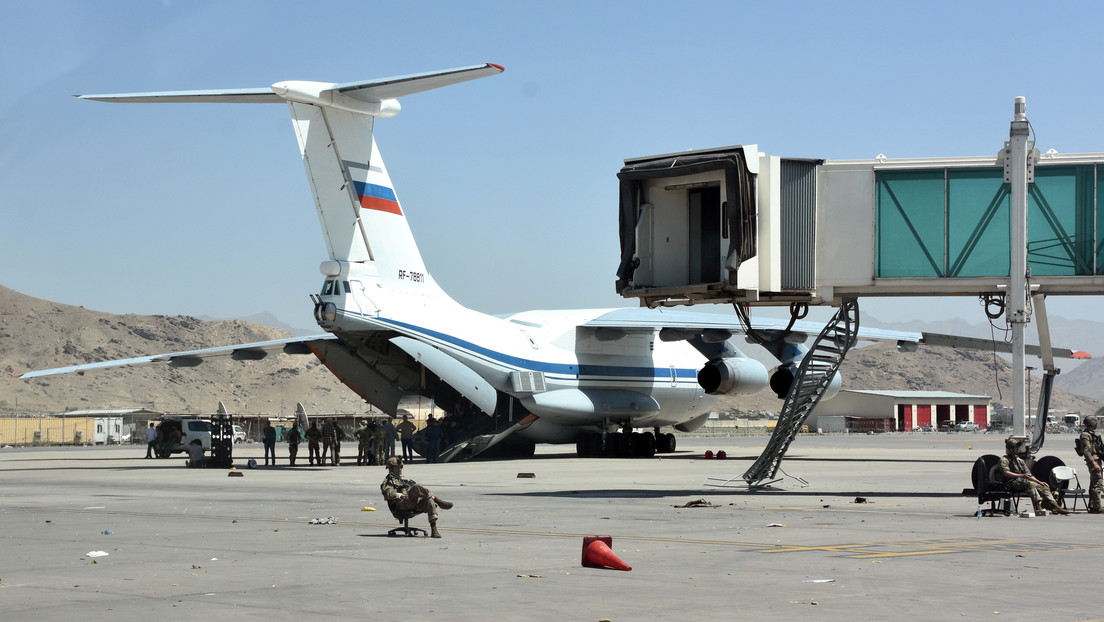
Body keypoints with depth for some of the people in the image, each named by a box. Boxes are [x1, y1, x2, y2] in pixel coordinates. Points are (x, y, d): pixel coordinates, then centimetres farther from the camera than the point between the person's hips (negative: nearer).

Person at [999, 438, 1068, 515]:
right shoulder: (1004, 459, 5)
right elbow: (1006, 473, -12)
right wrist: (1021, 475, -20)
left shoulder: (1020, 460, 29)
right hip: (1014, 482, -7)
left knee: (1043, 487, -13)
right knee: (1030, 484, -36)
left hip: (1024, 480, 7)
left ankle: (1054, 506, -22)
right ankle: (1038, 506, -51)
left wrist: (1040, 482, 12)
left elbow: (1028, 474, 26)